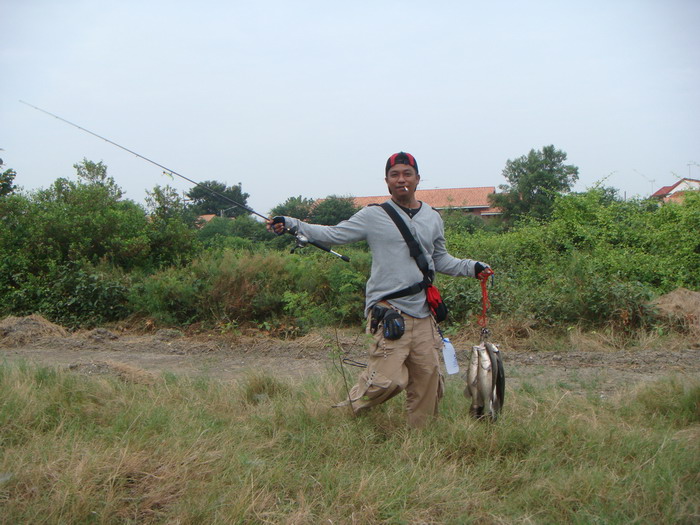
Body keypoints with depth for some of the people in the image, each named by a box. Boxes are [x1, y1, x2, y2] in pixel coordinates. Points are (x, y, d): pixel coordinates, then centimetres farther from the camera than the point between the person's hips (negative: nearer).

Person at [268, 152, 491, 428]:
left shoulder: (433, 219, 16)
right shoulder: (373, 216, 1)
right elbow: (332, 234, 0)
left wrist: (471, 267, 13)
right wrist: (290, 225, -10)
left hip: (422, 314, 5)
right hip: (388, 310, -5)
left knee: (429, 380, 4)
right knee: (389, 378, -18)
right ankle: (347, 413, 4)